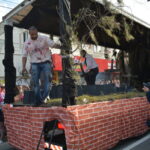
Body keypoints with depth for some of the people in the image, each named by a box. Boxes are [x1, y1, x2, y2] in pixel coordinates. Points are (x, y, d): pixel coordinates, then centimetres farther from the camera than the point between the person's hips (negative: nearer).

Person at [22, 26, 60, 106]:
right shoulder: (27, 43, 8)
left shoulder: (44, 38, 2)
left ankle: (44, 97, -17)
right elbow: (24, 56, 7)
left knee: (47, 78, -17)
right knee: (35, 81, -2)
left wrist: (61, 46, -28)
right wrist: (23, 67, -4)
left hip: (45, 62, -2)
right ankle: (38, 100, 8)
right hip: (35, 64, 2)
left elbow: (53, 44, -8)